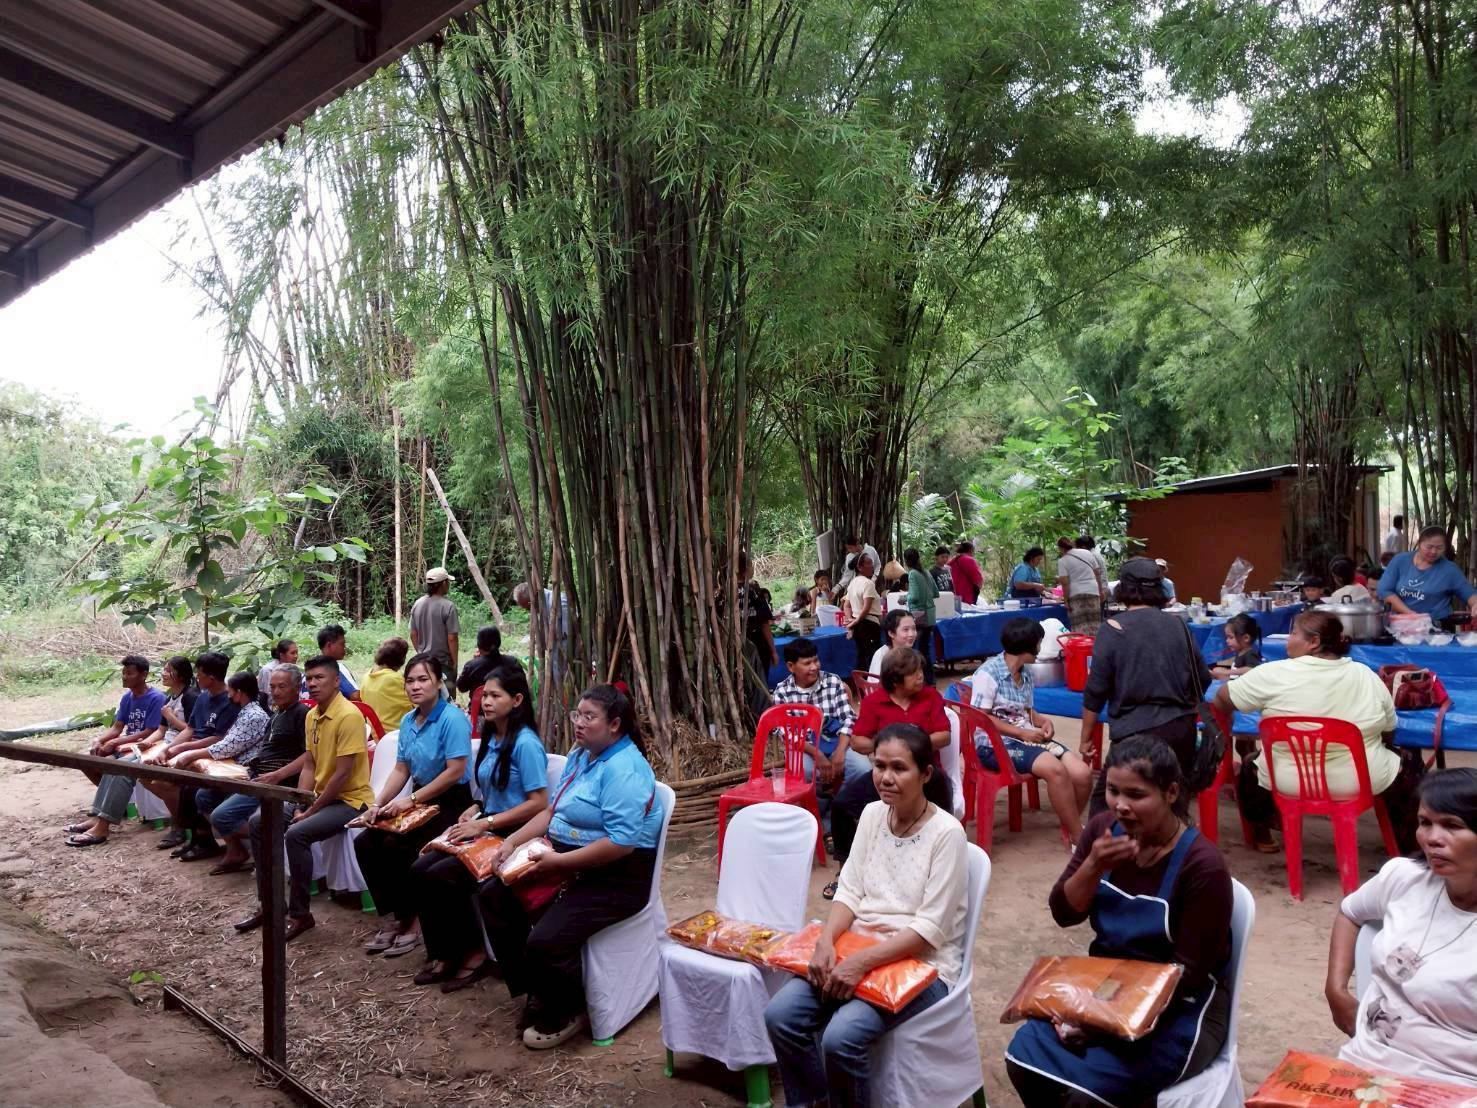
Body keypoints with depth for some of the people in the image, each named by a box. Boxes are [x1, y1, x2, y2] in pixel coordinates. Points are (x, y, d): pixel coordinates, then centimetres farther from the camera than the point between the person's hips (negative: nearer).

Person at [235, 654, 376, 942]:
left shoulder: (348, 716, -20)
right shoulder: (312, 715, 8)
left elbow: (342, 774, -22)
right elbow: (309, 766, 9)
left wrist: (311, 810, -15)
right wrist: (300, 805, -4)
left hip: (350, 800, -9)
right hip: (320, 796, 9)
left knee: (296, 834, -28)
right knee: (257, 823, 3)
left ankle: (300, 914, -11)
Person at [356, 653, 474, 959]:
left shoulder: (453, 718, -17)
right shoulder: (408, 721, 7)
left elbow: (455, 771, -21)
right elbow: (401, 769, 9)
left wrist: (411, 800, -19)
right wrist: (378, 804, -5)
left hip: (451, 804, -8)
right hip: (420, 799, 8)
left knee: (395, 846, -23)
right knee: (365, 843, -7)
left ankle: (410, 921, -3)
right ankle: (392, 917, 3)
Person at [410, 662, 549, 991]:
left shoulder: (525, 743, -16)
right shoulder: (491, 738, 10)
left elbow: (539, 803, -20)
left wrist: (484, 823, -19)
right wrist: (475, 810, 1)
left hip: (513, 835, -8)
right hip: (487, 828, 8)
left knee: (441, 875, -21)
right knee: (419, 869, -9)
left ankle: (473, 953, -2)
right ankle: (442, 953, 3)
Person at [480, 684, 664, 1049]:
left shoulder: (624, 770, -21)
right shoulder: (580, 756, 11)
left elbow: (621, 843, -28)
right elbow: (552, 811, 15)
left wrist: (559, 862, -26)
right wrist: (513, 842, 0)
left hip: (615, 878, -10)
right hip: (567, 863, 10)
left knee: (546, 940, -25)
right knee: (496, 899, 3)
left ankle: (565, 1012, 7)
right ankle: (537, 991, 17)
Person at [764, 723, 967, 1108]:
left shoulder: (947, 834, -14)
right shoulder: (872, 815, 4)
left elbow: (930, 929, -17)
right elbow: (849, 892, 4)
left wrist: (862, 962, -25)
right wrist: (826, 942, -15)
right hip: (859, 949, 6)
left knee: (841, 1038, -27)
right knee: (780, 1016, -14)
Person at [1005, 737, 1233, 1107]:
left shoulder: (1202, 864, -20)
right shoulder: (1103, 828, -4)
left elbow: (1190, 971, -17)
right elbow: (1064, 914, -2)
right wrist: (1094, 867, -22)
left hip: (1180, 1004, -5)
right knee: (1024, 1058, -15)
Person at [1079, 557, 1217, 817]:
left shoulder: (1114, 628, -6)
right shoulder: (1178, 625, 6)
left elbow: (1095, 691, -6)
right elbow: (1203, 680, 14)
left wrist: (1085, 738, 4)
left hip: (1137, 732, -5)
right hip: (1182, 728, 5)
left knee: (1105, 800, 5)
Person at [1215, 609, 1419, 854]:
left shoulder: (1275, 673, -13)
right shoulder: (1367, 675, -2)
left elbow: (1223, 698, -5)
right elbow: (1388, 730, 9)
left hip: (1288, 782, -1)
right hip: (1364, 781, 2)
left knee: (1249, 767, 29)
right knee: (1410, 761, 29)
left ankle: (1262, 834, 38)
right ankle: (1404, 838, 39)